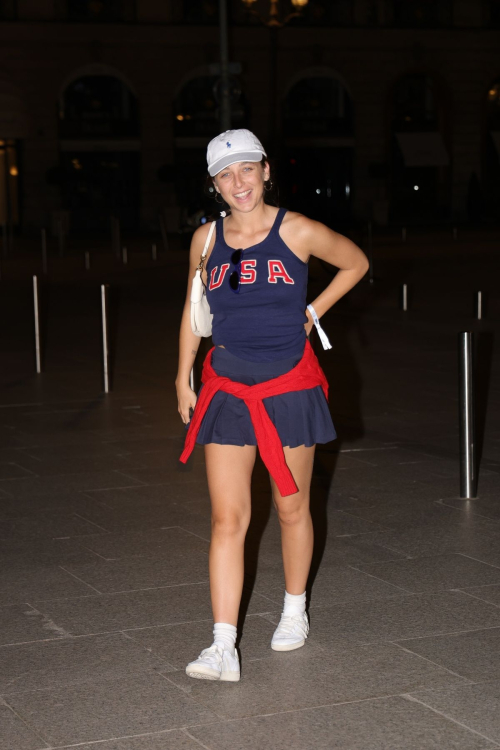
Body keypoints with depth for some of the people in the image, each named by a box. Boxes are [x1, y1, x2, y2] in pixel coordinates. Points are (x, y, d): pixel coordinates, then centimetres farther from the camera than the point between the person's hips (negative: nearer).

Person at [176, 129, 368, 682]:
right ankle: (223, 647, -8)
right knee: (227, 519, -7)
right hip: (227, 391, 1)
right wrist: (183, 377, 14)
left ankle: (295, 611, 35)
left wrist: (312, 312, 5)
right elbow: (193, 310, 15)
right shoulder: (207, 239, 1)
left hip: (290, 388, -1)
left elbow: (356, 263, 11)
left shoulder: (297, 232, -7)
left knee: (292, 508, 13)